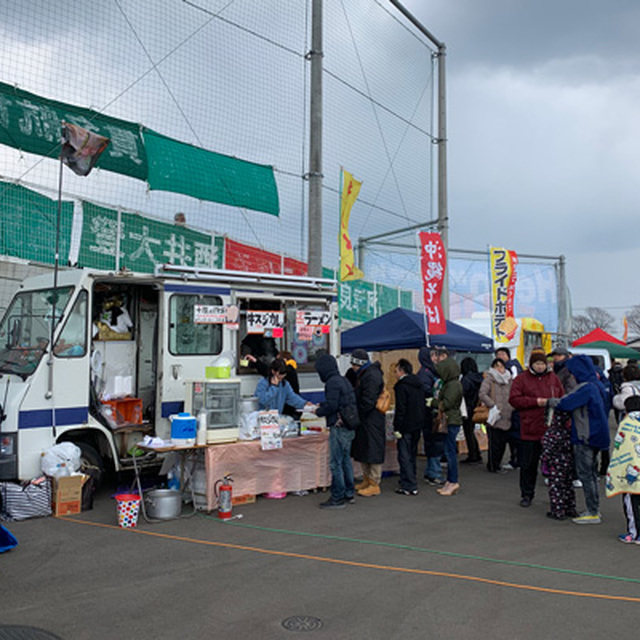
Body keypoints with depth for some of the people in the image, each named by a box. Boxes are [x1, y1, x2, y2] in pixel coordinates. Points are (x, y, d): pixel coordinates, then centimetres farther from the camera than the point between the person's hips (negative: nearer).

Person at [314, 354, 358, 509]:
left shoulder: (332, 383, -15)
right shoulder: (343, 380, 14)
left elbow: (332, 406, -20)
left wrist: (318, 412, -4)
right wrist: (322, 405, 20)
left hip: (339, 428, -10)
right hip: (348, 427, 10)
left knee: (335, 463, -3)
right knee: (346, 460, 17)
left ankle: (337, 498, 1)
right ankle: (349, 494, 25)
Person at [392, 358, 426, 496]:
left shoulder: (402, 386, -14)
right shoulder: (419, 385, 13)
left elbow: (400, 409, -18)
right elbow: (423, 406, 17)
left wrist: (397, 428, -15)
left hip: (406, 427, -9)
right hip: (418, 425, 9)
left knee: (404, 456, -4)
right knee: (412, 454, 18)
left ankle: (409, 486, -4)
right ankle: (409, 481, 27)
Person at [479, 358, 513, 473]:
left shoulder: (508, 380, 16)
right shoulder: (489, 379, -4)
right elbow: (482, 394, -15)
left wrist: (512, 407, 4)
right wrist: (493, 405, -21)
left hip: (506, 418, 6)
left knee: (503, 442, 10)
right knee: (494, 443, -4)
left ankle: (496, 464, 23)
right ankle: (493, 466, 7)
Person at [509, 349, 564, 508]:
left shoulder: (554, 378, 11)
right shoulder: (521, 379, 2)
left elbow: (563, 398, 13)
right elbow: (514, 399, -6)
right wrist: (535, 401, -14)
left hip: (552, 429, 2)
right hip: (530, 429, -2)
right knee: (528, 464, 5)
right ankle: (527, 494, 18)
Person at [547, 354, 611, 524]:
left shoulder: (586, 388, -20)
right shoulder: (598, 386, 9)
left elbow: (565, 404, -24)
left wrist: (550, 401, -4)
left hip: (585, 437, -9)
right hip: (597, 435, 9)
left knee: (585, 473, -2)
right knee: (591, 472, 17)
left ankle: (593, 513, 2)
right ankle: (595, 508, 25)